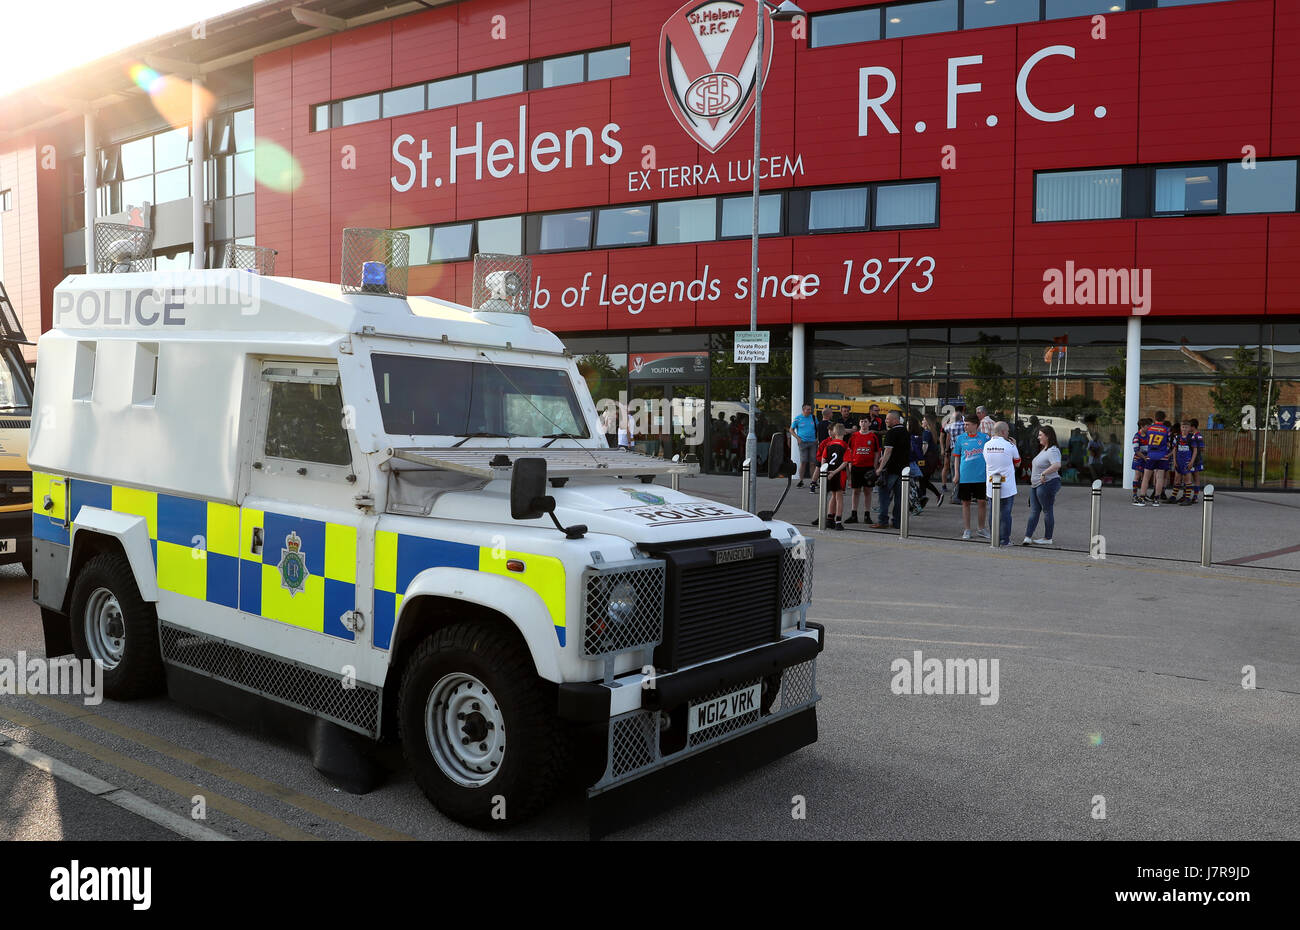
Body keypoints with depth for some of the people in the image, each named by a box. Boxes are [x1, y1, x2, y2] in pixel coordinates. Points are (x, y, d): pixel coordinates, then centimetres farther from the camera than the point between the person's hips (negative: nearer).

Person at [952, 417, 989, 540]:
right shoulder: (961, 438, 5)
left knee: (983, 502, 4)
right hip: (965, 477, 0)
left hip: (981, 476, 0)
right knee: (966, 502, 5)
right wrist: (956, 473, 3)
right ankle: (967, 530, 14)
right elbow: (956, 457, 9)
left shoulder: (984, 437, 2)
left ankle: (981, 528, 20)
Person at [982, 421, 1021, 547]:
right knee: (1005, 513, 4)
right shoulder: (1010, 446, -11)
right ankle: (1005, 540, 8)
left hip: (990, 486, 3)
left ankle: (995, 539, 15)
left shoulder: (986, 445, 0)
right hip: (1007, 486, -3)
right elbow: (1017, 462, 4)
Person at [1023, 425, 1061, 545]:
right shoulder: (1044, 449, 14)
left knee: (1047, 511, 1)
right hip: (1036, 485, 10)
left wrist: (1044, 474, -32)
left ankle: (1048, 538, 10)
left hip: (1047, 484, -10)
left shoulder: (1053, 451, -18)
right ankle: (1028, 537, 4)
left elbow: (1057, 465, -36)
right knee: (1034, 511, 5)